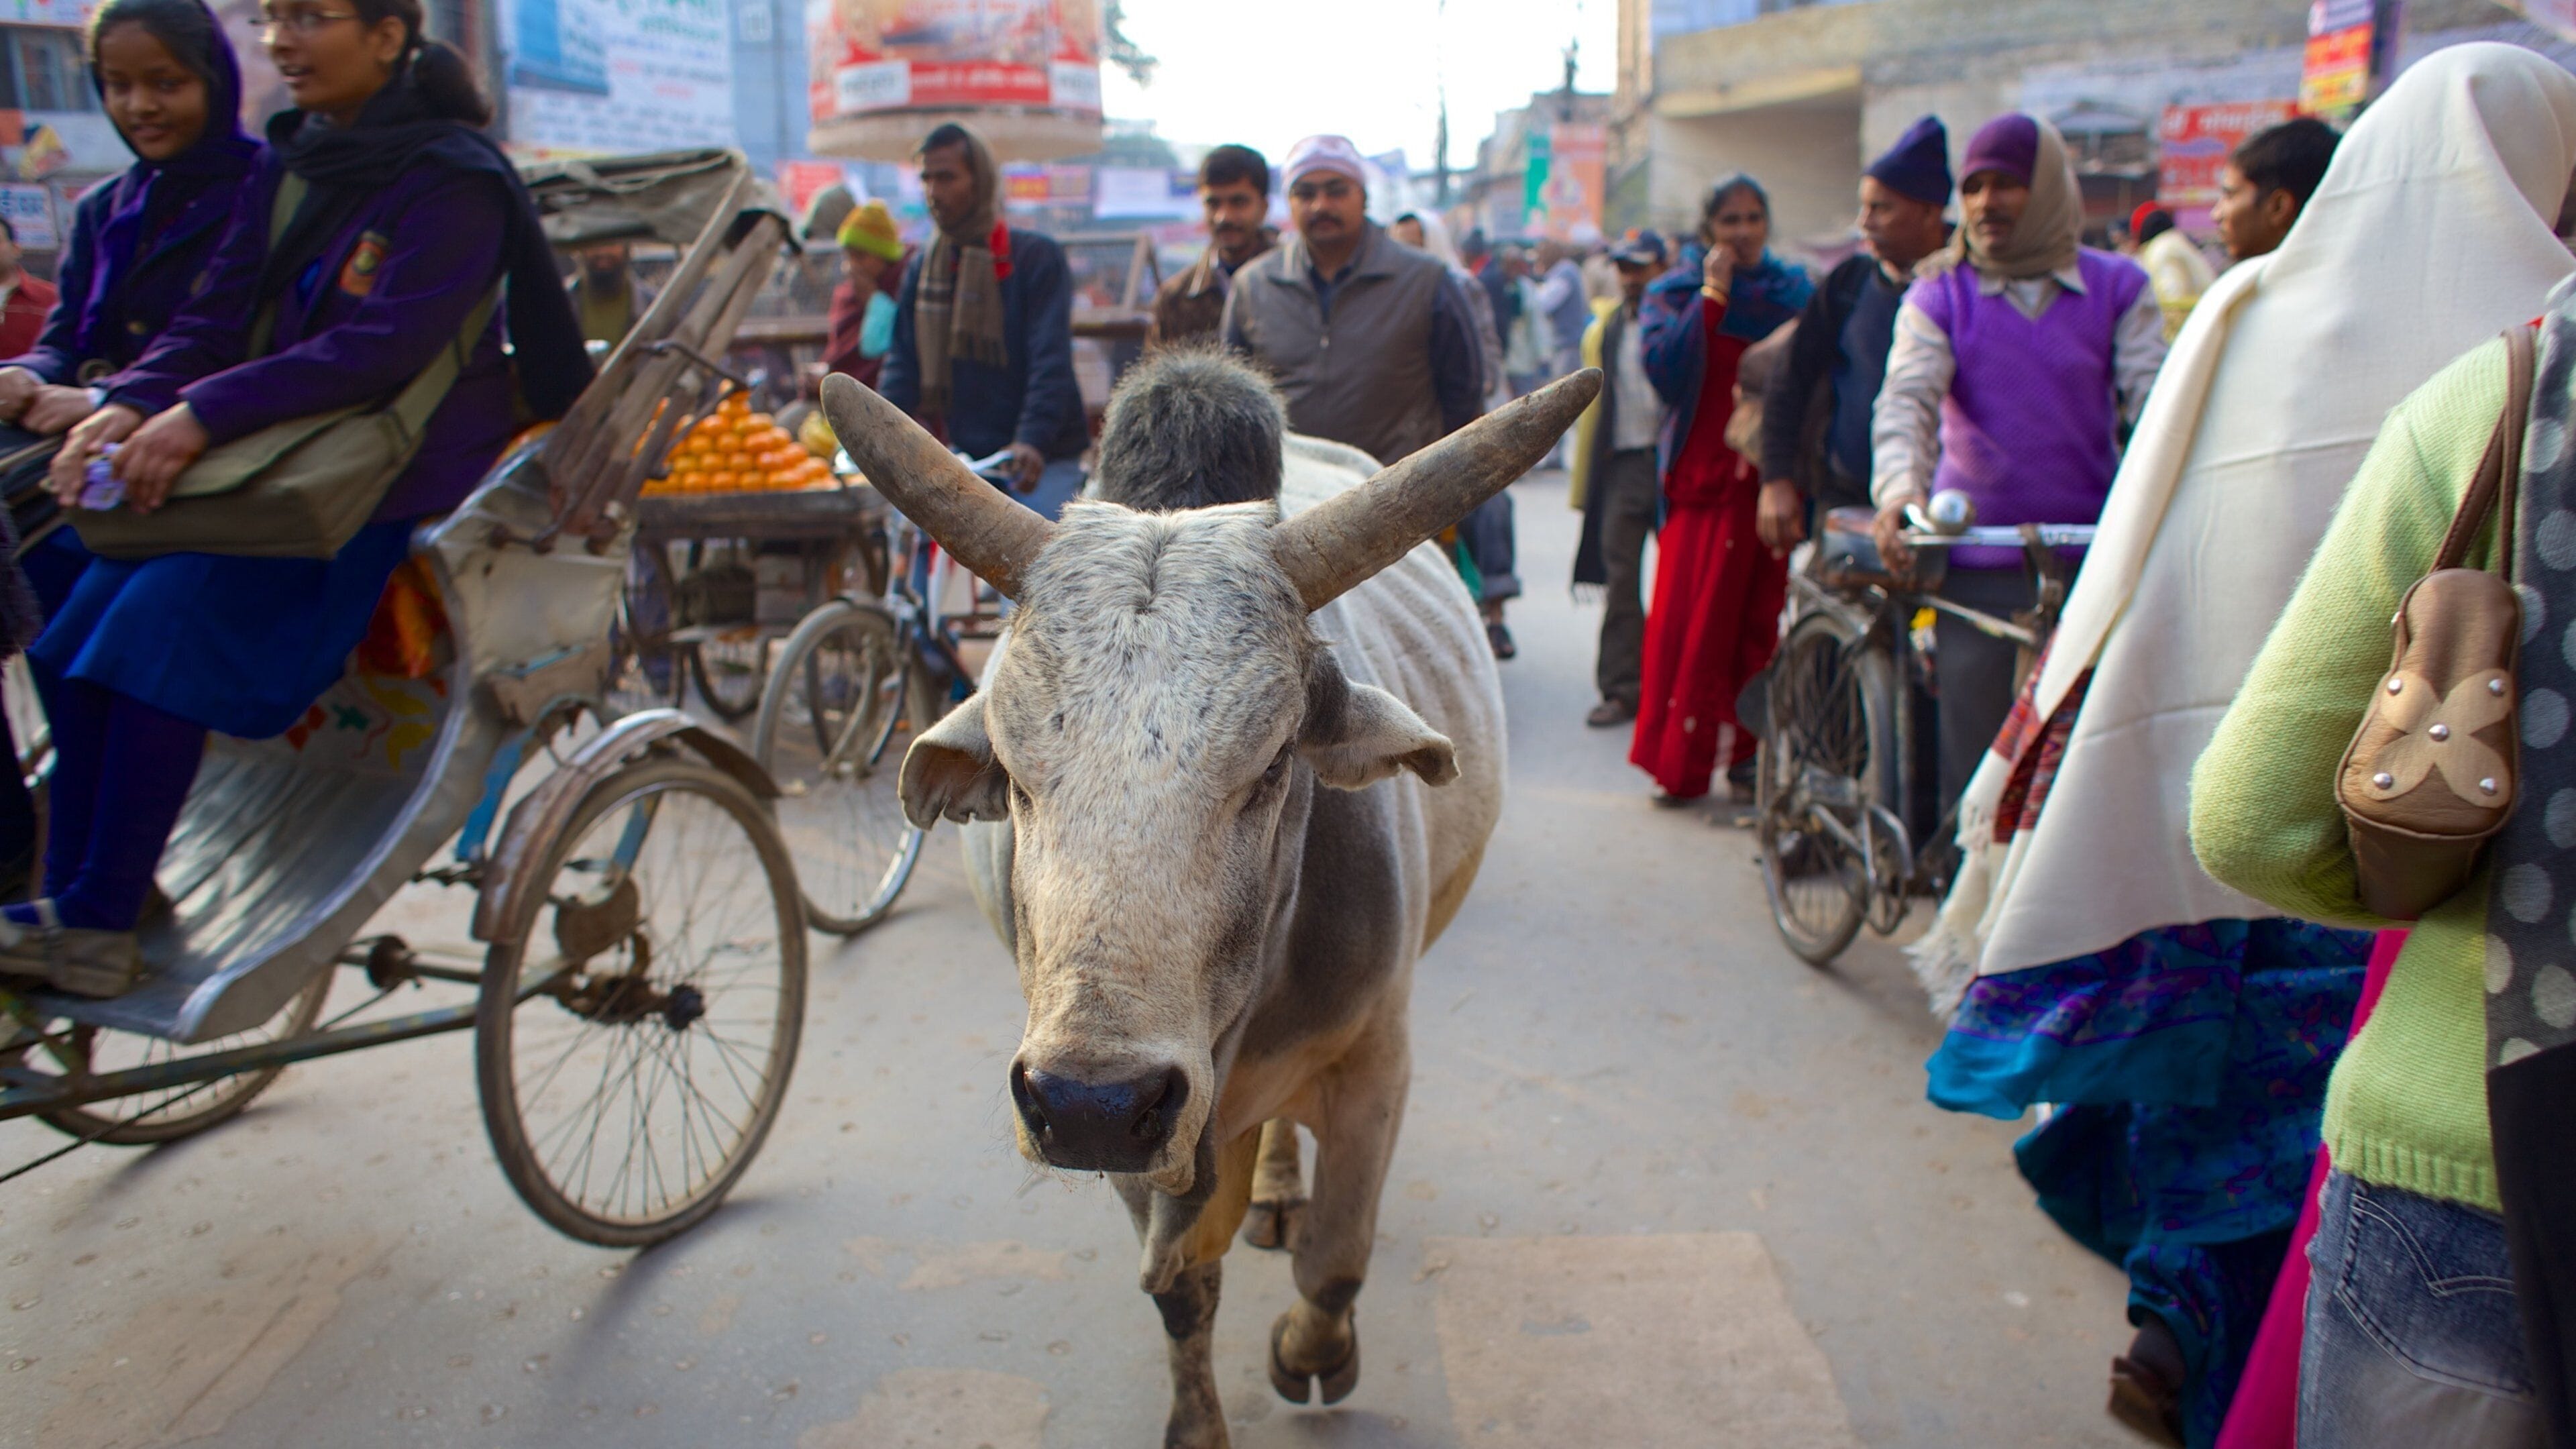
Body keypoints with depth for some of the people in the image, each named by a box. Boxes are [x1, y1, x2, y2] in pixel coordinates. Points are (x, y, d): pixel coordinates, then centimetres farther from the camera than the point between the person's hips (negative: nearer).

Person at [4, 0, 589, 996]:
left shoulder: (453, 179, -10)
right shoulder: (289, 162, 13)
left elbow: (387, 347, -21)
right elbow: (217, 316, 8)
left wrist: (207, 412, -26)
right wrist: (131, 404, -11)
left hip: (393, 485, -8)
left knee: (164, 621, -22)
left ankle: (97, 930, -15)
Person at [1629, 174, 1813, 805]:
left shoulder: (1794, 291, 12)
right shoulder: (1675, 292, 6)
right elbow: (1664, 370, -12)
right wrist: (1713, 295, -11)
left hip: (1769, 478, 2)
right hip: (1700, 475, -2)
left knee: (1759, 617, 2)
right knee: (1688, 617, -7)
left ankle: (1746, 754, 12)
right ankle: (1677, 760, 1)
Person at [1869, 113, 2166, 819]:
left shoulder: (2118, 287, 8)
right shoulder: (1940, 296, 4)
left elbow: (2152, 394, -2)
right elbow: (1905, 398, -11)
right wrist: (1899, 489, -31)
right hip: (1977, 562, -1)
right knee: (1972, 757, 2)